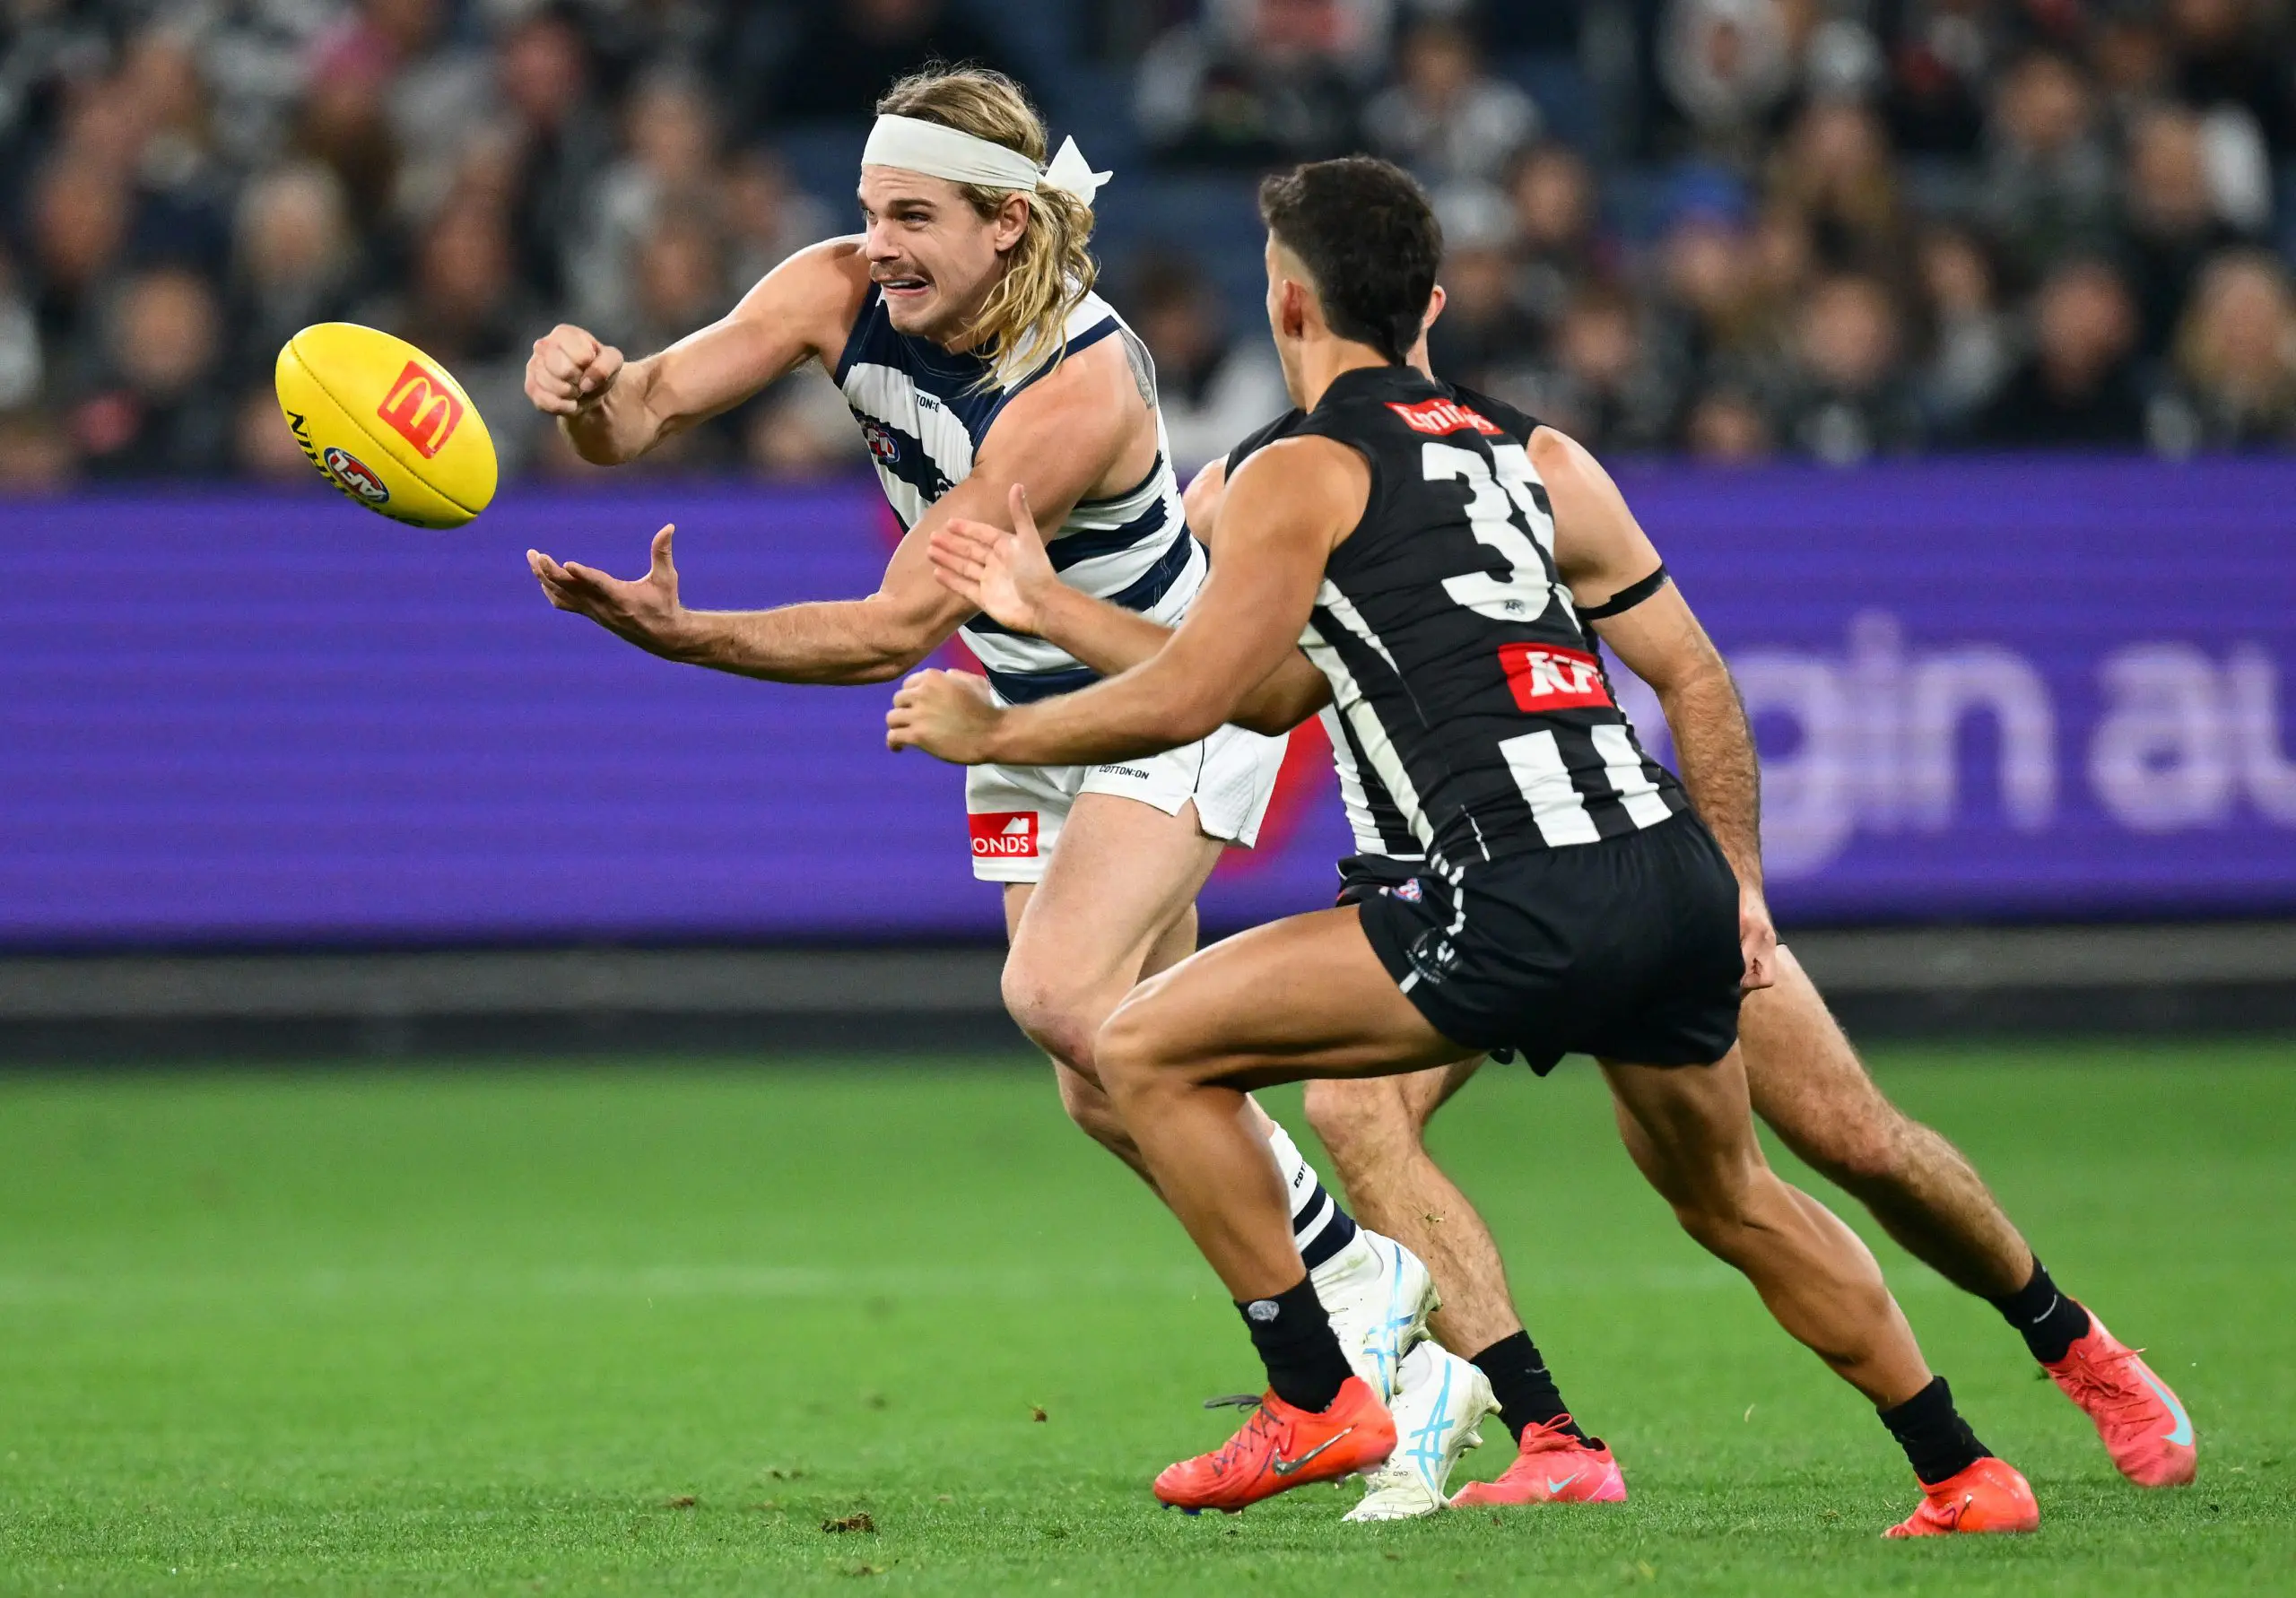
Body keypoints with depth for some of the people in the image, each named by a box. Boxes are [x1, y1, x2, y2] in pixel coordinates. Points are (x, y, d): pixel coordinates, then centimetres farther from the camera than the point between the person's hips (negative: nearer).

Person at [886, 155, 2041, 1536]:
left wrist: (988, 732, 12)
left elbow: (1186, 701, -3)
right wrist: (1739, 883, 31)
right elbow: (1695, 674, 25)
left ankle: (1316, 1401, 3)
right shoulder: (1538, 462, 23)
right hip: (1678, 881, 7)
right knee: (1731, 1200, 31)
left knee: (1151, 1048, 2)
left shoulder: (1304, 476, 3)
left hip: (1527, 907, -7)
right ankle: (1966, 1476, 33)